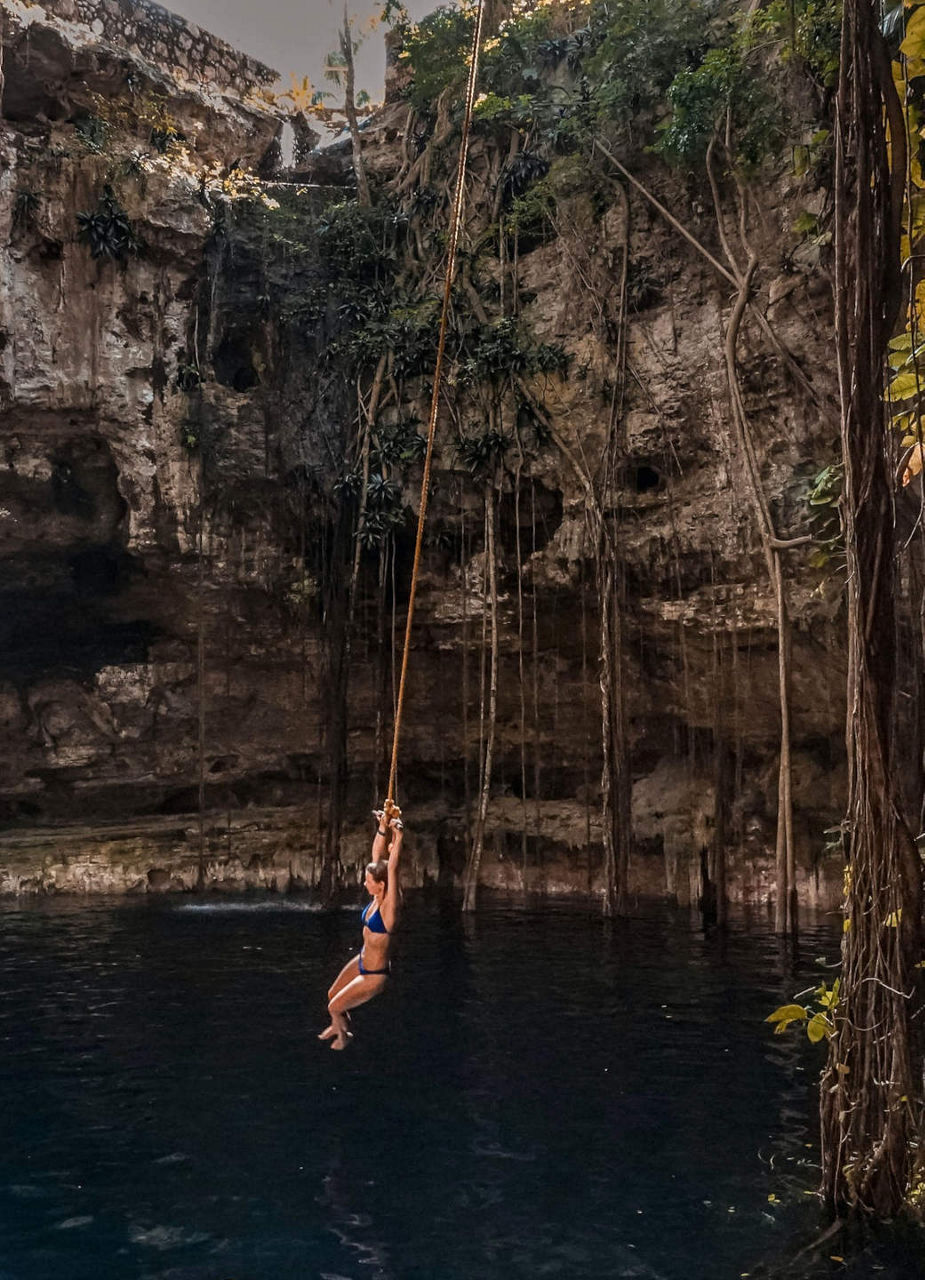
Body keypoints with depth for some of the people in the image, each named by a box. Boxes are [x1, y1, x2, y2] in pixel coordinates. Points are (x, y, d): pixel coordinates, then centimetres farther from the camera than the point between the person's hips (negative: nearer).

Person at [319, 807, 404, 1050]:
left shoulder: (390, 905, -28)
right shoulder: (376, 898, -9)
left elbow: (392, 868, -41)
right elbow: (377, 856, -10)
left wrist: (398, 837, -46)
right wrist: (382, 829, -19)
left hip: (374, 975, -7)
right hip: (361, 961, 7)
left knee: (334, 1008, 8)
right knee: (332, 995, 25)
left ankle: (344, 1036, 39)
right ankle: (339, 1026, 55)